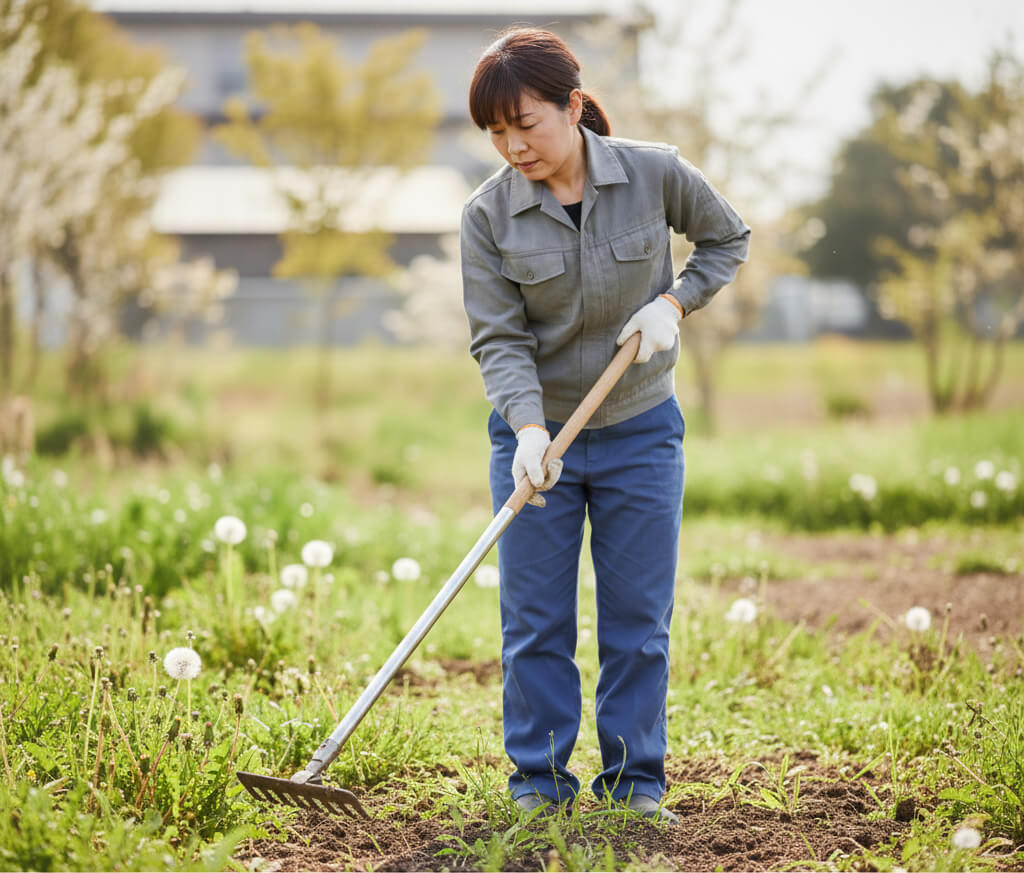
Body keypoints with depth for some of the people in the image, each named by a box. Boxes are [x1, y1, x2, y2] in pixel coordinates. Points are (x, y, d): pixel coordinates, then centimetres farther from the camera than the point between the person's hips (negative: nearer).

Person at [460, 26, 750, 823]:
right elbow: (497, 338, -12)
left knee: (639, 618, 5)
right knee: (535, 622, 3)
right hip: (536, 435, 0)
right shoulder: (489, 214, -11)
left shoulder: (655, 174, -11)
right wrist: (528, 429, -27)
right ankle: (540, 783, 15)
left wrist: (675, 301, -11)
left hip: (640, 432, 0)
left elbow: (727, 239, 6)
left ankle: (636, 784, 16)